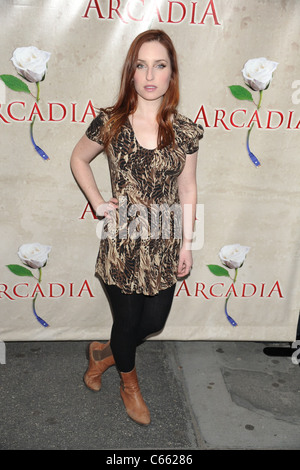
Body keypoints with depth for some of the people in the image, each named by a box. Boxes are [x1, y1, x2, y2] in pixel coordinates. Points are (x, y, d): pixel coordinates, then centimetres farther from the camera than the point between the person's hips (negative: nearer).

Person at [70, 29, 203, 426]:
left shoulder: (185, 131, -4)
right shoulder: (109, 122, -8)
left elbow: (188, 188, 3)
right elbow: (78, 159, 9)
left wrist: (186, 244, 4)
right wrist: (97, 202, -3)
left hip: (164, 243, 3)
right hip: (123, 240, -2)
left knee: (154, 321, 14)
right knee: (128, 320, 13)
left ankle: (105, 351, 47)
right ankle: (129, 384, 45)